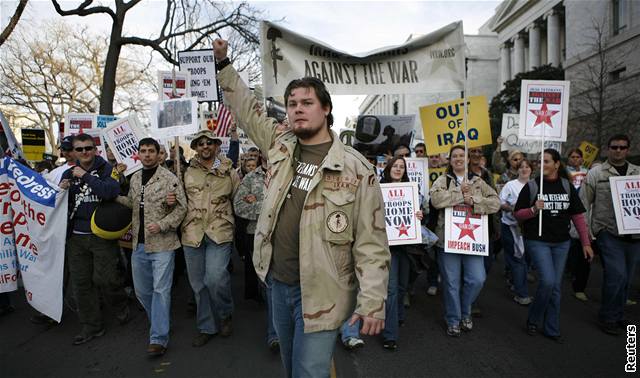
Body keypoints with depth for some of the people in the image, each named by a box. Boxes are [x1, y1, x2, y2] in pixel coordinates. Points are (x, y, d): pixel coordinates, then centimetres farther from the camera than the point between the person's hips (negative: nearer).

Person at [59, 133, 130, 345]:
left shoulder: (106, 169, -4)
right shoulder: (69, 173, 10)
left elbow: (111, 192, -22)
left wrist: (86, 176, -19)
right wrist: (61, 191, -6)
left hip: (102, 234, -5)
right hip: (76, 236, 5)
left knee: (105, 279, -4)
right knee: (81, 282, 9)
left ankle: (121, 306, 27)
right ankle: (92, 325, 23)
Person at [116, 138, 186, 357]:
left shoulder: (169, 179, -9)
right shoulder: (134, 178, 10)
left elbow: (181, 208, -9)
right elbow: (132, 203, 20)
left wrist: (161, 225, -18)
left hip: (162, 243, -7)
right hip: (139, 244, 7)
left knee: (161, 289, -3)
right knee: (141, 290, 16)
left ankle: (158, 338, 7)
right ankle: (160, 322, 38)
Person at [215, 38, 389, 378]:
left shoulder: (357, 169, -14)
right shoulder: (280, 145, 2)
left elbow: (371, 244, -14)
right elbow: (247, 109, 17)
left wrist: (371, 302, -17)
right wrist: (223, 64, 17)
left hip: (320, 294, -6)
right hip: (278, 283, 6)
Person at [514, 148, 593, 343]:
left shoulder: (567, 186, 5)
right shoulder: (531, 186, -4)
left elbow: (578, 215, 7)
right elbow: (518, 214, -3)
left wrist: (586, 242, 3)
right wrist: (534, 209, -22)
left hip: (561, 243, 4)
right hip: (537, 241, -4)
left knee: (556, 286, 9)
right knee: (547, 281, -15)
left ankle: (551, 329, 22)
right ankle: (533, 319, 10)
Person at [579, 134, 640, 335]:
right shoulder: (596, 173, 0)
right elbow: (584, 204, 0)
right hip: (608, 233, -4)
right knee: (617, 274, -12)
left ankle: (618, 315, 29)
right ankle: (607, 317, 6)